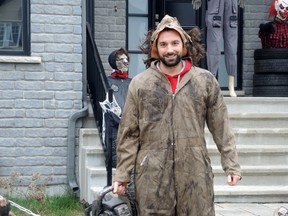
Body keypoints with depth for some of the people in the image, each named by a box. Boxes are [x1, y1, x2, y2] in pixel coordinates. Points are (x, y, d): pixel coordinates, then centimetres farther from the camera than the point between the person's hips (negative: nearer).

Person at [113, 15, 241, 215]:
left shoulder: (206, 81, 3)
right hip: (152, 173, 0)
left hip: (195, 172, 0)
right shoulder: (140, 84, 2)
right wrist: (122, 174, 2)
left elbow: (221, 127, 6)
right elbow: (129, 134, 4)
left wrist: (231, 164, 2)